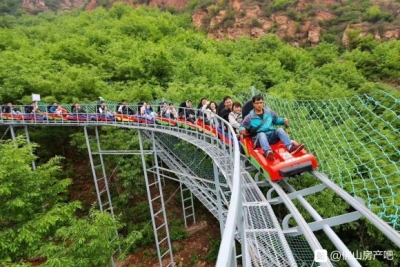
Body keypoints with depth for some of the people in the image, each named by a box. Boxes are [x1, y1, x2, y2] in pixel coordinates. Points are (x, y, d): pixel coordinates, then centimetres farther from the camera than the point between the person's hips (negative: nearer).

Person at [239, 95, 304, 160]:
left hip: (272, 135, 4)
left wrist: (283, 121, 8)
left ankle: (290, 147, -47)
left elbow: (276, 120, 29)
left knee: (279, 130, -24)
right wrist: (242, 129, -15)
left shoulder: (269, 112, 18)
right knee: (261, 134, -36)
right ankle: (268, 152, -66)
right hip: (259, 137, -3)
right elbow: (241, 127, 9)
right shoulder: (250, 117, 8)